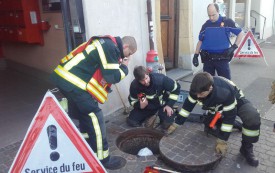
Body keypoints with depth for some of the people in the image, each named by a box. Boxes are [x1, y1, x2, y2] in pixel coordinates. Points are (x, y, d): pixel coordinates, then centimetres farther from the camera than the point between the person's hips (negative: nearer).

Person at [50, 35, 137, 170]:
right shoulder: (110, 47, -15)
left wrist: (118, 64, 9)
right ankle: (102, 159, 10)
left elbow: (102, 70, 20)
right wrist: (124, 67, 2)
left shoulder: (107, 43, 15)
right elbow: (112, 77, -15)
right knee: (94, 119, -3)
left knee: (85, 117, 21)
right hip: (73, 82, -11)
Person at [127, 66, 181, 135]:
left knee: (168, 120, -30)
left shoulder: (160, 79, -30)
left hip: (162, 104, -2)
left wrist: (169, 105, -19)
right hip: (147, 107, 3)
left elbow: (176, 88, -15)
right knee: (131, 121, -12)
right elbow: (133, 100, -5)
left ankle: (166, 123, 8)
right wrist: (140, 105, -28)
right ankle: (150, 118, 11)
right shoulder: (134, 85, -23)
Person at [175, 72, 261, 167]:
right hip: (216, 106, 5)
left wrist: (222, 141, -30)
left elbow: (229, 117, -34)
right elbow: (188, 105, -16)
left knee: (253, 118, -31)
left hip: (236, 100, -4)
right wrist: (177, 123, -16)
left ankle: (246, 148, -8)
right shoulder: (198, 88, -30)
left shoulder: (226, 92, -44)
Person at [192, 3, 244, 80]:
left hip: (222, 58, -2)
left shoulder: (227, 22, -2)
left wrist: (234, 47, -5)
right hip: (207, 59, 3)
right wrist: (195, 56, 4)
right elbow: (200, 41, 12)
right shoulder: (206, 25, 5)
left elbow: (240, 33, 5)